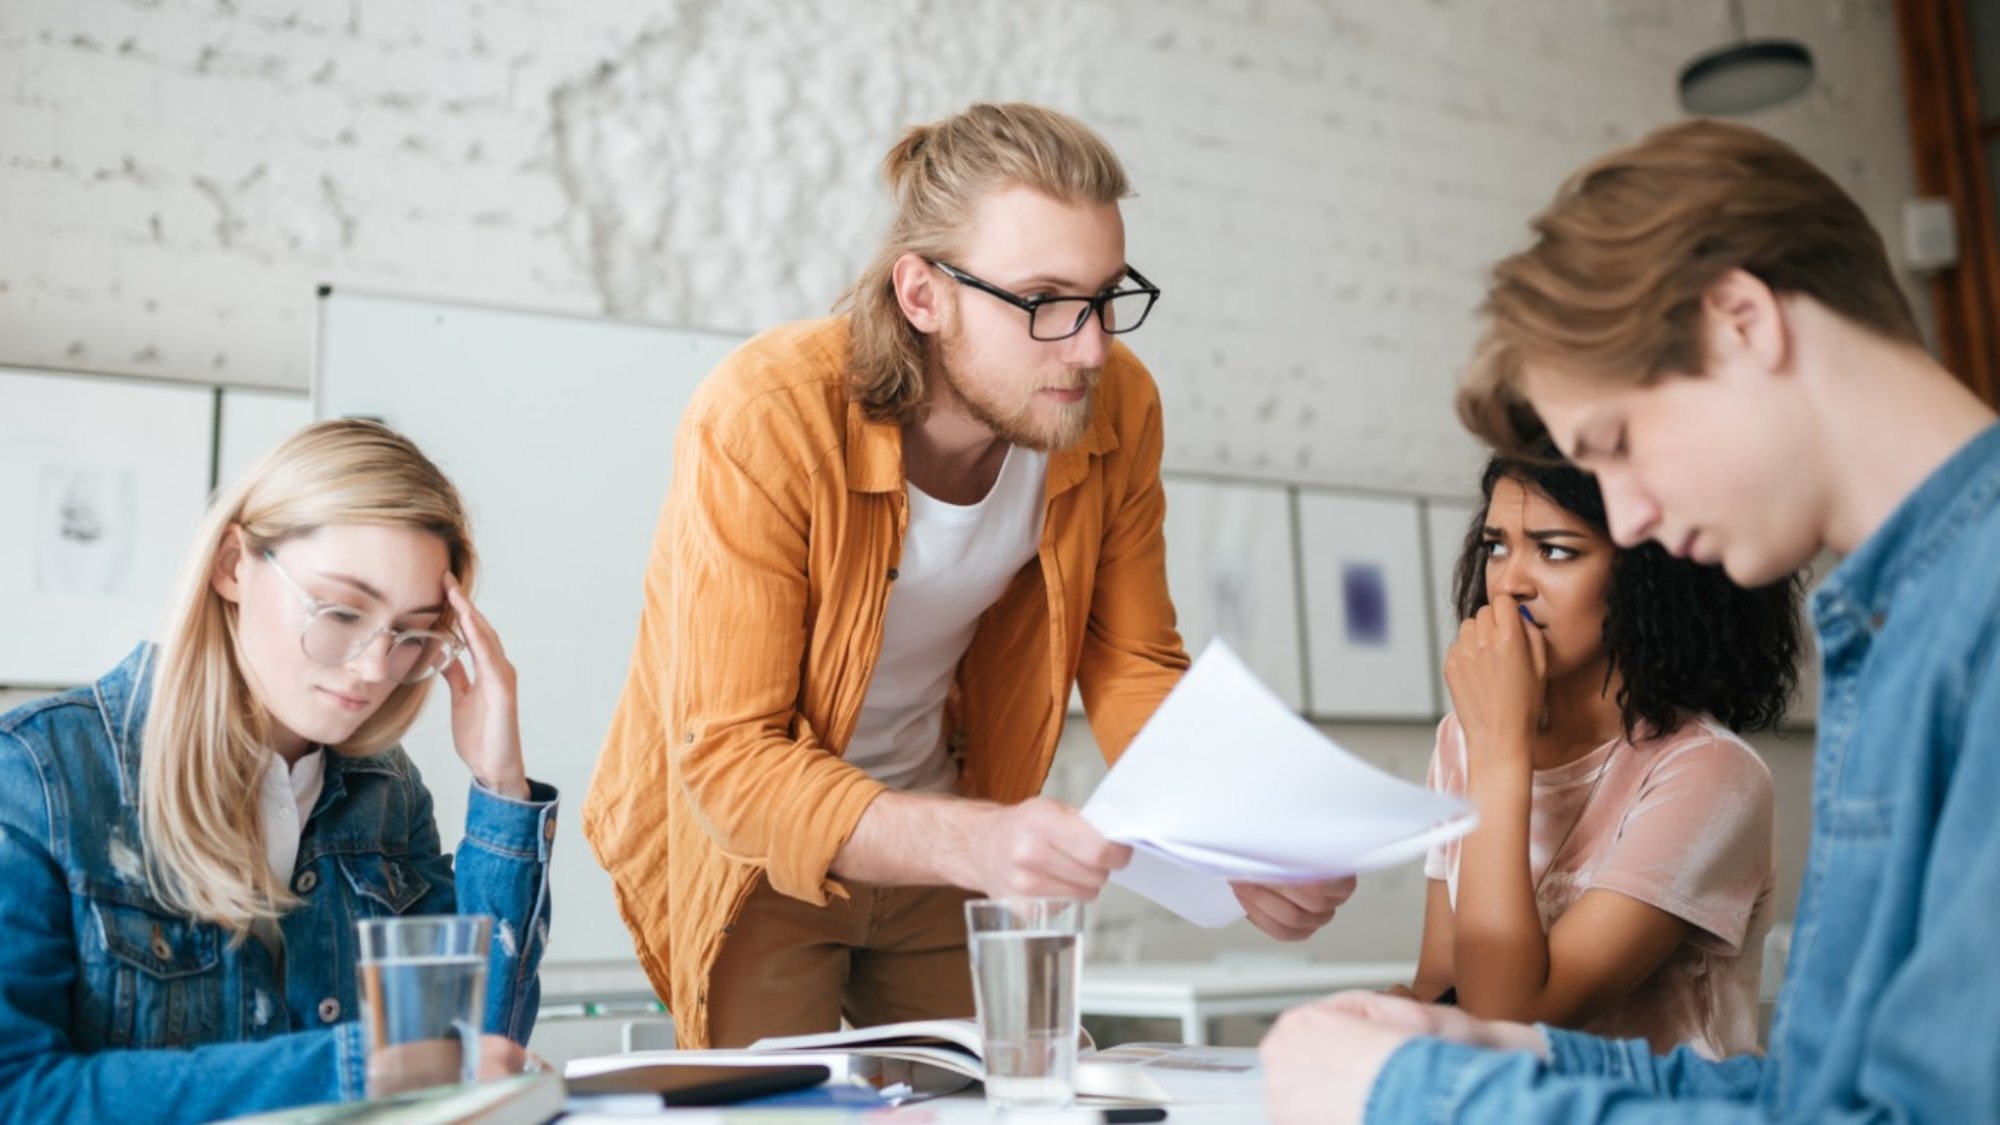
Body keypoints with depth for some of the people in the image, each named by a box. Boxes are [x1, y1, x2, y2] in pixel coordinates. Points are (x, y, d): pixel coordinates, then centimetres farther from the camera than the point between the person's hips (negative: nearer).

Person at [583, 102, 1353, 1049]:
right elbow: (730, 759, -31)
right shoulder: (763, 424, -30)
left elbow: (1133, 671, -5)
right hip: (751, 840, -4)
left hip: (940, 843, 4)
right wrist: (974, 841, -46)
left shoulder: (1116, 410, -16)